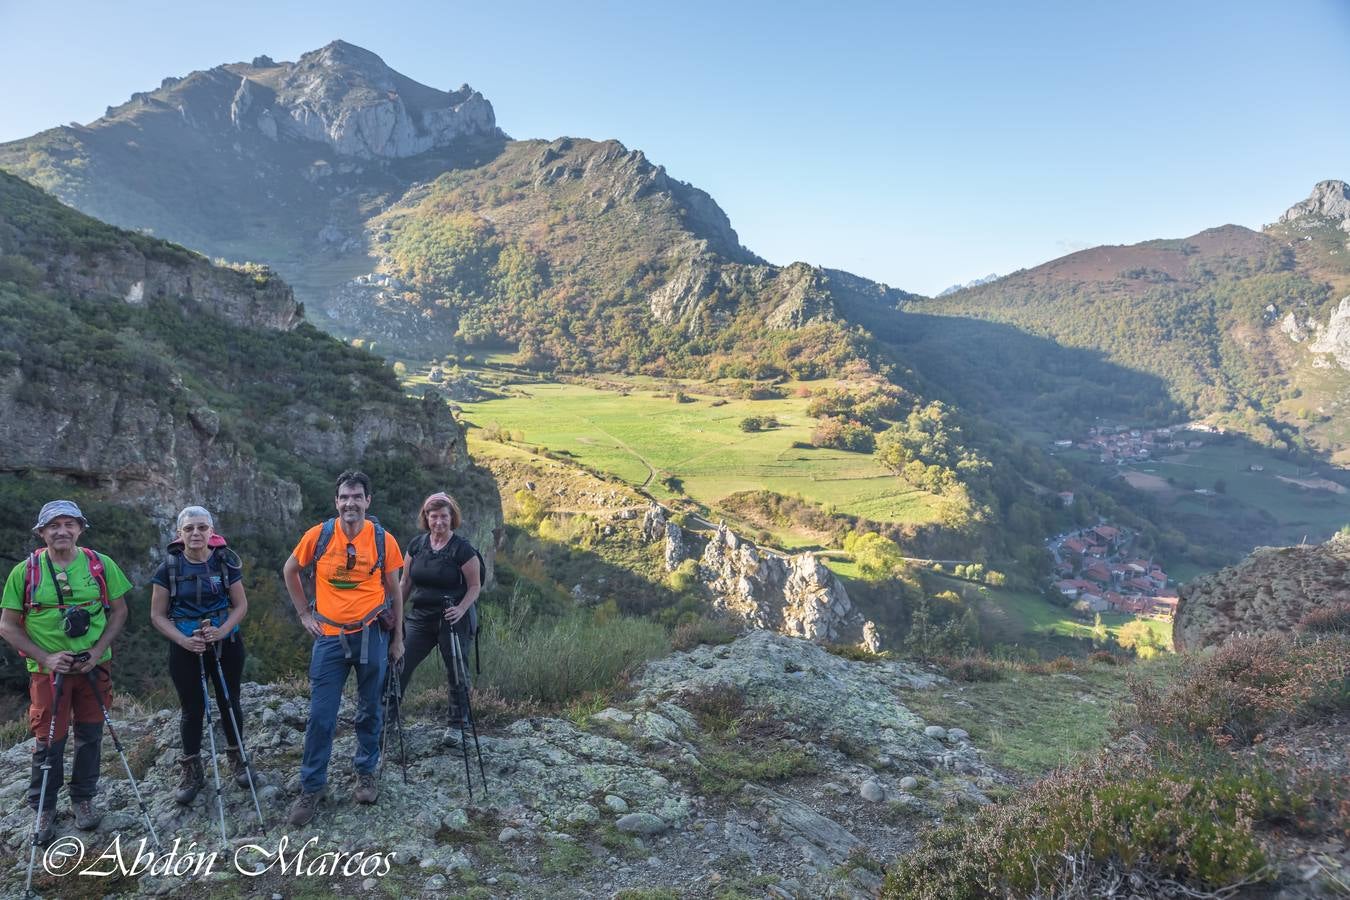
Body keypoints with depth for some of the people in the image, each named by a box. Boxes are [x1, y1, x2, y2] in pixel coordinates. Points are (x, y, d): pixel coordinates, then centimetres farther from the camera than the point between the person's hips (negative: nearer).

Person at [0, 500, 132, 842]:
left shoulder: (101, 565, -3)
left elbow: (119, 611, 4)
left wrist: (97, 651, -8)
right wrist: (46, 658, -13)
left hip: (94, 667, 2)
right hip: (48, 669, -1)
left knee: (90, 736, 11)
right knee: (49, 742, 3)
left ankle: (83, 799, 30)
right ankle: (44, 808, 23)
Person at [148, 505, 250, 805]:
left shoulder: (226, 562, -5)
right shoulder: (169, 568, -6)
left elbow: (241, 605, 0)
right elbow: (158, 615, -3)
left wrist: (222, 630, -18)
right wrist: (184, 640, -17)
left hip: (226, 642, 1)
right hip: (185, 647, 0)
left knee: (229, 702, 10)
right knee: (192, 708, 6)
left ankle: (236, 757, 30)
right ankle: (191, 771, 23)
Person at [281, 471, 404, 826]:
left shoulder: (383, 540, -7)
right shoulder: (318, 535, -7)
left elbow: (394, 590, 4)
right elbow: (290, 571, 10)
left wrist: (397, 638, 6)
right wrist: (304, 613, 6)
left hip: (372, 635, 0)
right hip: (330, 637, 0)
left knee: (370, 710, 13)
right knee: (321, 715, 3)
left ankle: (366, 772, 32)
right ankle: (311, 787, 17)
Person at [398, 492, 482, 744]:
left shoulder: (462, 549, -10)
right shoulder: (416, 544, 3)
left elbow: (475, 586, -6)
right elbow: (405, 583, 12)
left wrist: (461, 609, -21)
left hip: (453, 620, -4)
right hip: (420, 617, 4)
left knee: (456, 674, 6)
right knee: (399, 665, 0)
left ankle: (457, 725, 22)